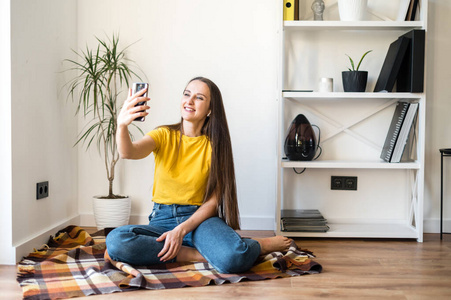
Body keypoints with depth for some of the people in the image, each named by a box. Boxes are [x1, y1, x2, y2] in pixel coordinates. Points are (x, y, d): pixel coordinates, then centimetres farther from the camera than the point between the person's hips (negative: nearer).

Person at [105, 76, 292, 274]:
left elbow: (213, 201, -5)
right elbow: (129, 152, -18)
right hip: (162, 219, 2)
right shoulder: (164, 135, 3)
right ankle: (194, 254, -20)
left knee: (232, 259, -36)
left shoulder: (214, 145, 1)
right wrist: (121, 126, -41)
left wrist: (182, 230, -20)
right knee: (115, 241, -30)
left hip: (200, 219, -2)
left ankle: (261, 245, -2)